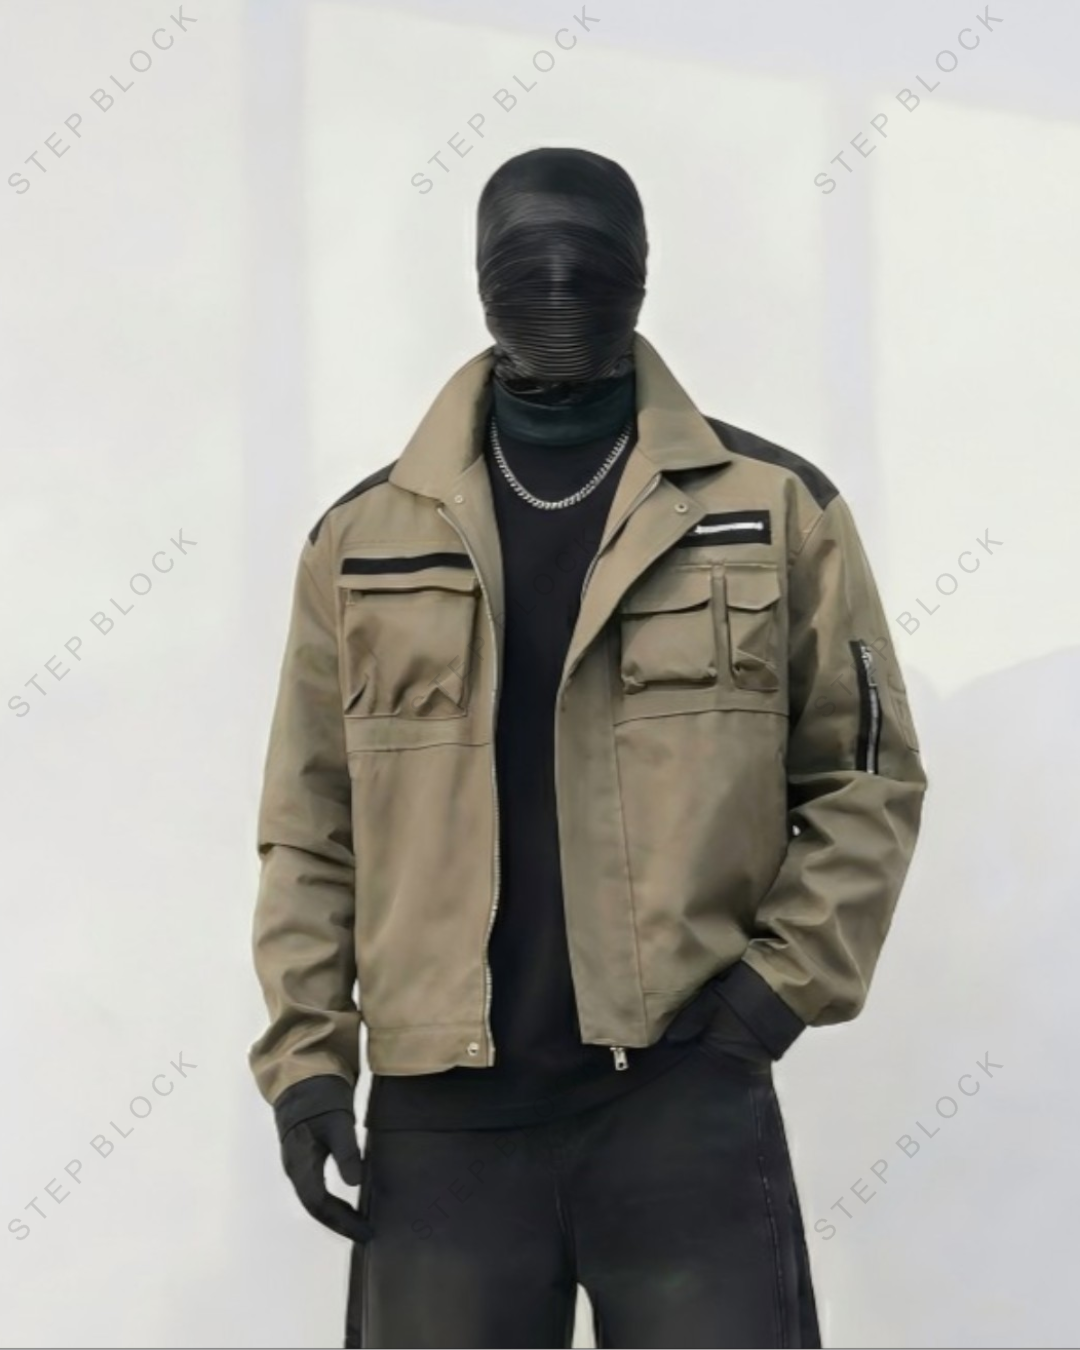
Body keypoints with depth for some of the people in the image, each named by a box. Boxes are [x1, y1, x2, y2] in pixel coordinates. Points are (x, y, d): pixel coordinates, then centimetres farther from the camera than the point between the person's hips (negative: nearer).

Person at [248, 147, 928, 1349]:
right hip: (443, 1113, 2)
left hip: (686, 1091, -1)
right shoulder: (367, 538, 8)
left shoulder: (773, 507, 4)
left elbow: (864, 778, 6)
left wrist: (783, 981, -5)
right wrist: (306, 1052, 0)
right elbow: (311, 825, 9)